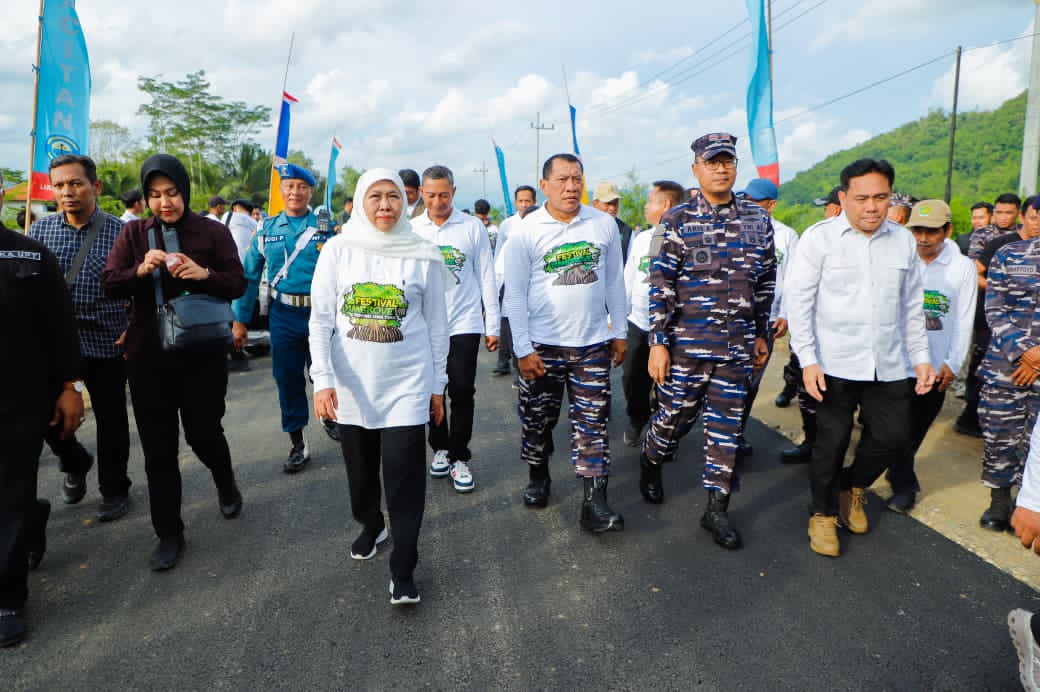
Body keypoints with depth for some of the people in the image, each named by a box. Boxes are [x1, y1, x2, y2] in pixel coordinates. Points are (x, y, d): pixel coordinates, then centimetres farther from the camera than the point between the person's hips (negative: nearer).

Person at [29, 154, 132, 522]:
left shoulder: (120, 232, -4)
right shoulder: (40, 230, 3)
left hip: (106, 343, -2)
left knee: (111, 421, 9)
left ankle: (114, 489, 28)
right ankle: (75, 463, 39)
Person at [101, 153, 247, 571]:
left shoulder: (212, 232, -2)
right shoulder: (133, 234, 5)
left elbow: (238, 285, -4)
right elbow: (110, 284, 0)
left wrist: (205, 274, -22)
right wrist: (141, 270, -19)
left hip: (203, 353, -2)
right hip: (148, 356, 2)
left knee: (203, 434, 5)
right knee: (158, 448, 7)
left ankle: (225, 479, 41)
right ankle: (168, 533, 22)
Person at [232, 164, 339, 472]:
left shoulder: (326, 227, -1)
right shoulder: (267, 229, 6)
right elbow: (249, 276, 9)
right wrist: (240, 320, 7)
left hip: (321, 311, -2)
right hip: (284, 315, 2)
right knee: (287, 377, 5)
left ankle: (328, 416, 40)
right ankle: (298, 443, 18)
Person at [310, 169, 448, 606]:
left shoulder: (424, 256, -2)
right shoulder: (339, 250, -1)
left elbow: (436, 324, 4)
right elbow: (321, 320, -1)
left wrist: (437, 384, 6)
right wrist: (322, 379, -9)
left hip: (406, 384, -1)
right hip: (352, 385, 2)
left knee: (404, 473, -5)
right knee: (360, 467, 15)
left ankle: (402, 572, 7)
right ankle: (371, 527, 44)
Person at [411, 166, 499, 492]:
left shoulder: (473, 227, -1)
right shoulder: (412, 229, 3)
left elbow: (486, 277, 1)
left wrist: (492, 325, 0)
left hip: (464, 323, -2)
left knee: (462, 392, -2)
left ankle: (459, 458, 12)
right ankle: (440, 448, 30)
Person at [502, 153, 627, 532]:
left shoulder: (605, 224, 2)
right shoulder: (525, 231, -5)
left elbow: (615, 282, 9)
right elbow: (514, 295, -5)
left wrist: (619, 332, 9)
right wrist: (522, 349, -8)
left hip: (593, 344, 1)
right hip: (542, 345, -1)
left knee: (592, 423, 2)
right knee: (538, 420, 12)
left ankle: (594, 503, 8)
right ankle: (538, 478, 36)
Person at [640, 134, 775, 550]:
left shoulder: (757, 220, 7)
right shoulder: (678, 219, -3)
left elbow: (766, 281, 14)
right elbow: (660, 284, -7)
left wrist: (762, 334, 13)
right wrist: (658, 342, -11)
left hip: (738, 345, 3)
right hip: (686, 342, -3)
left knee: (727, 425, 7)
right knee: (675, 414, 8)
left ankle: (717, 509, 19)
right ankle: (651, 462, 40)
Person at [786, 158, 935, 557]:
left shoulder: (903, 240, 8)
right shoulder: (819, 238, -6)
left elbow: (912, 306, 15)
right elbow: (798, 300, -7)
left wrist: (921, 356, 12)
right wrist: (807, 360, -13)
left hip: (889, 366, 4)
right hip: (835, 364, -4)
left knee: (893, 437, 6)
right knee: (832, 441, 3)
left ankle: (852, 486, 35)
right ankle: (823, 513, 25)